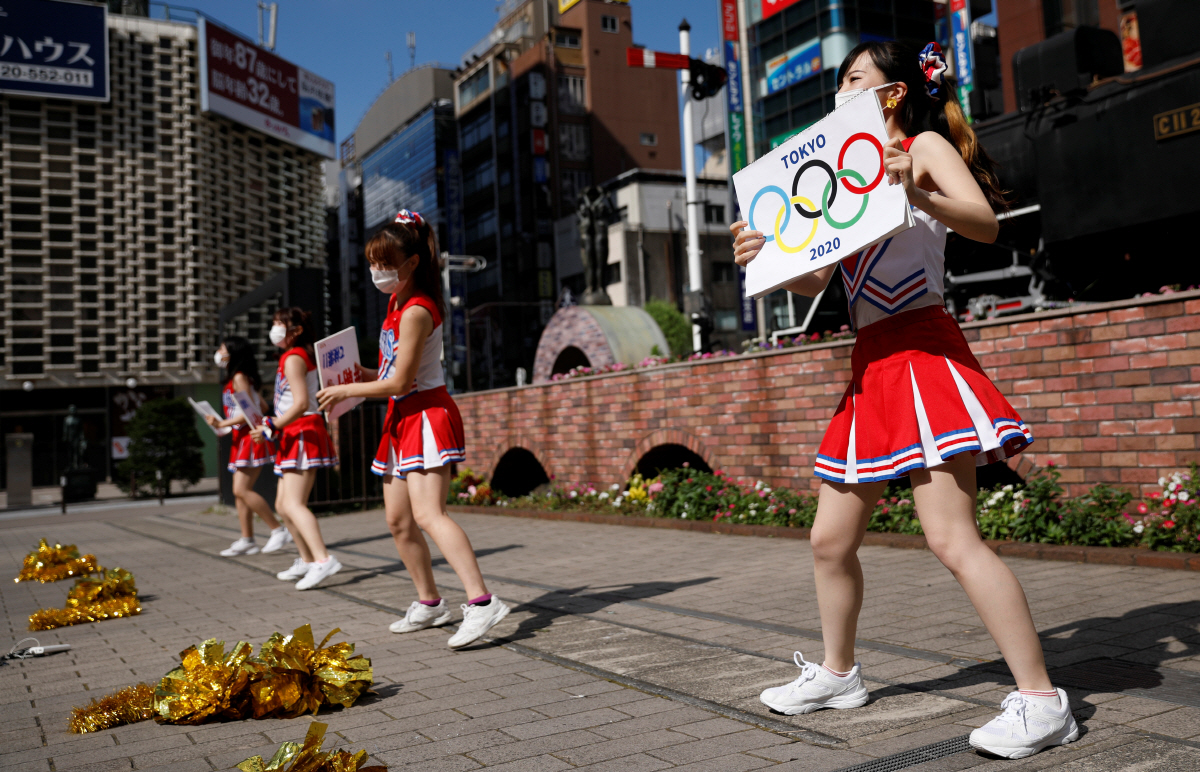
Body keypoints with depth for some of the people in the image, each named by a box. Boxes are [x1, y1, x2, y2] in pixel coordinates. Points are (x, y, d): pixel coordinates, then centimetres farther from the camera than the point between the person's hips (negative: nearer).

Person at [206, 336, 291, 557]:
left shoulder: (239, 377, -11)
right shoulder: (234, 378, 18)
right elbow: (263, 406, 19)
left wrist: (222, 424, -19)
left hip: (251, 437, -10)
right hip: (242, 439, 10)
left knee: (242, 489, -14)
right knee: (240, 491, 8)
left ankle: (278, 531, -9)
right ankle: (247, 540, 12)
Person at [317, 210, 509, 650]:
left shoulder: (417, 312, -18)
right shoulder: (397, 302, 13)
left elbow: (399, 382, -18)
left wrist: (345, 390, -7)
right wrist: (356, 375, 7)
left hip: (427, 415, -10)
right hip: (402, 418, 10)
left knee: (427, 514, -23)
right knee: (398, 520, 13)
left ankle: (481, 602, -28)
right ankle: (429, 603, 25)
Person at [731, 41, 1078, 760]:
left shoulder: (926, 145, 2)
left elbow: (986, 223, -15)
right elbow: (815, 280, 17)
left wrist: (917, 194, -32)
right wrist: (765, 258, -1)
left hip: (925, 353, -8)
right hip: (873, 365, 8)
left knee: (952, 537, -15)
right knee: (831, 540, 11)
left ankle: (1042, 699, -5)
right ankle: (837, 674, 29)